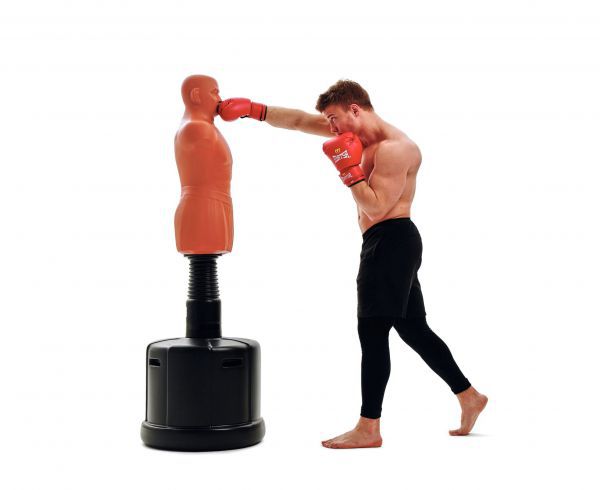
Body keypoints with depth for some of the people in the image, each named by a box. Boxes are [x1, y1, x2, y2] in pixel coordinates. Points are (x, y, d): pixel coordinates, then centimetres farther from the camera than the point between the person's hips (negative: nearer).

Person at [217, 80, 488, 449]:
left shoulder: (394, 148, -16)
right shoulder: (360, 135, 13)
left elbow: (376, 208, -22)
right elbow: (300, 120, 16)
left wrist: (349, 168, -16)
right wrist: (253, 110, 10)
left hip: (391, 242, -10)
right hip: (389, 244, 10)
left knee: (372, 331, -9)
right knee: (413, 329, 15)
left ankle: (369, 429, -4)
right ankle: (469, 397, 25)